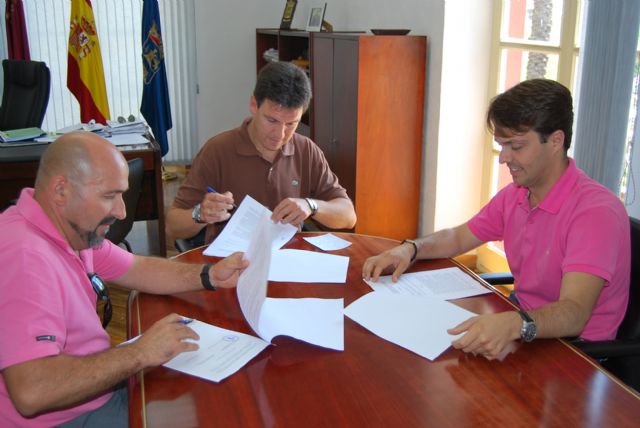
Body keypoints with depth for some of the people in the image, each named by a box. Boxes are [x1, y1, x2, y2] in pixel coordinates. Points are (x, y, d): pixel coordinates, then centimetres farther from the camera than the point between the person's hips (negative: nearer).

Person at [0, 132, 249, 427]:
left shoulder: (73, 226, 1)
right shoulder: (25, 257, -29)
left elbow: (136, 269, 12)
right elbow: (31, 392, -36)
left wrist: (210, 276, -3)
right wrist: (141, 353, -27)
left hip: (99, 392, 8)